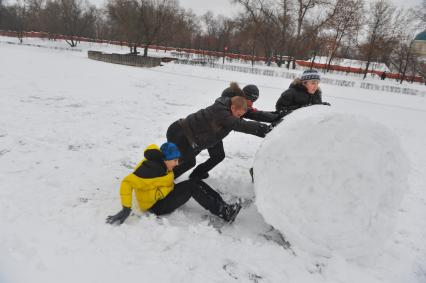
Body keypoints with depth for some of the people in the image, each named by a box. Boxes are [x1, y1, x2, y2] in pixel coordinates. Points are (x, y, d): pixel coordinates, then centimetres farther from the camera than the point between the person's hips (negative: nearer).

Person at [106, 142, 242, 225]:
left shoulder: (161, 165, 1)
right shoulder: (150, 168, -27)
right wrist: (126, 209, -36)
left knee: (196, 182, -5)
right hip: (156, 206, -9)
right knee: (191, 186, -21)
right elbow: (127, 183, -32)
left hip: (165, 195, 9)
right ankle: (223, 213, -18)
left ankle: (223, 206, -12)